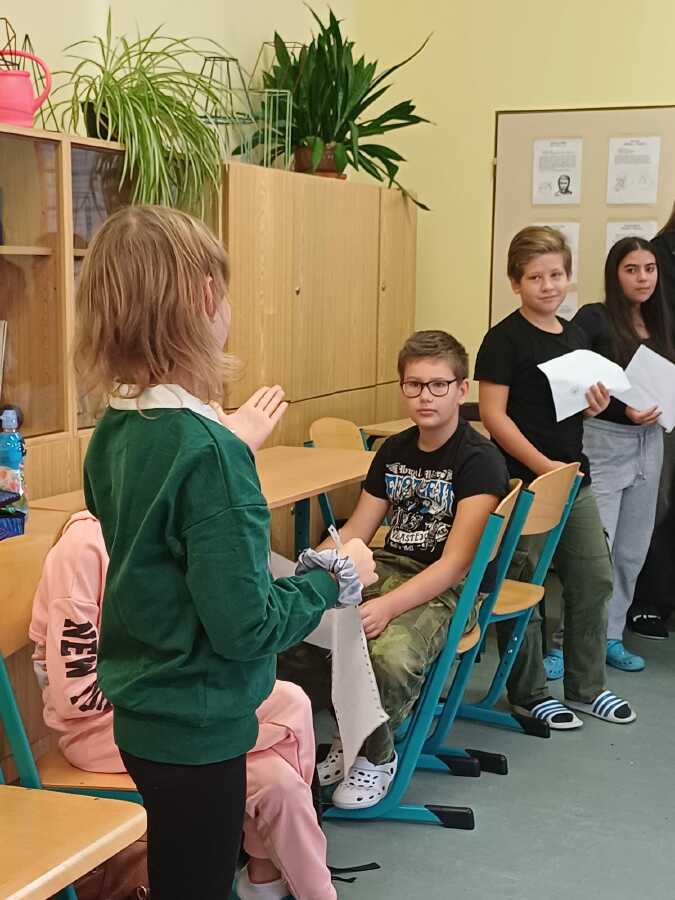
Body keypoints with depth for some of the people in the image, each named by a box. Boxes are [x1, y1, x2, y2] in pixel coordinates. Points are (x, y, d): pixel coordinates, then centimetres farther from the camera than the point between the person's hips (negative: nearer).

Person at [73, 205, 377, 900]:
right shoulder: (206, 449, -26)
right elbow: (245, 626, -24)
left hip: (143, 710, 8)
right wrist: (337, 577, -10)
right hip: (196, 729, -8)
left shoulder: (114, 428, -1)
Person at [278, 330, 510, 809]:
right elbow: (355, 532, 12)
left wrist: (388, 607, -32)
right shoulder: (394, 450, 11)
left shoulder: (480, 460, -10)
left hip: (448, 590, -6)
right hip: (388, 569, 6)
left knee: (390, 657, -37)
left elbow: (454, 564, -18)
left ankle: (377, 753, -3)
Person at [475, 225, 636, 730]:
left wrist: (595, 405, -1)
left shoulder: (576, 337, 11)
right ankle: (529, 693, 17)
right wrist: (543, 466, -21)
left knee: (595, 580, 12)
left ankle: (586, 687, 26)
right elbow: (494, 414, -16)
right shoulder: (505, 339, -11)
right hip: (523, 481, -7)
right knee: (523, 590, 2)